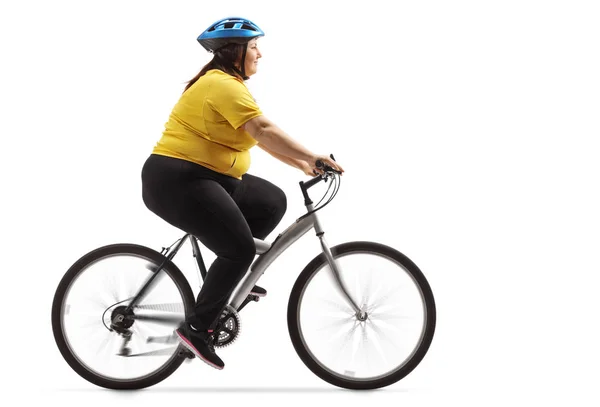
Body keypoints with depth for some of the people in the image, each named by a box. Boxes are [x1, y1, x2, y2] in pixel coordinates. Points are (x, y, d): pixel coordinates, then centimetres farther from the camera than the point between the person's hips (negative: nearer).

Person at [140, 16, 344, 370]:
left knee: (273, 202, 11)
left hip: (206, 177, 11)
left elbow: (260, 136, 15)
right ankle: (197, 328, -8)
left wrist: (302, 164, 8)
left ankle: (231, 273, 17)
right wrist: (315, 158, -26)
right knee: (241, 248, -17)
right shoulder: (223, 85, -16)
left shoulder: (227, 84, 17)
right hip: (177, 180, -11)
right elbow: (264, 132, -25)